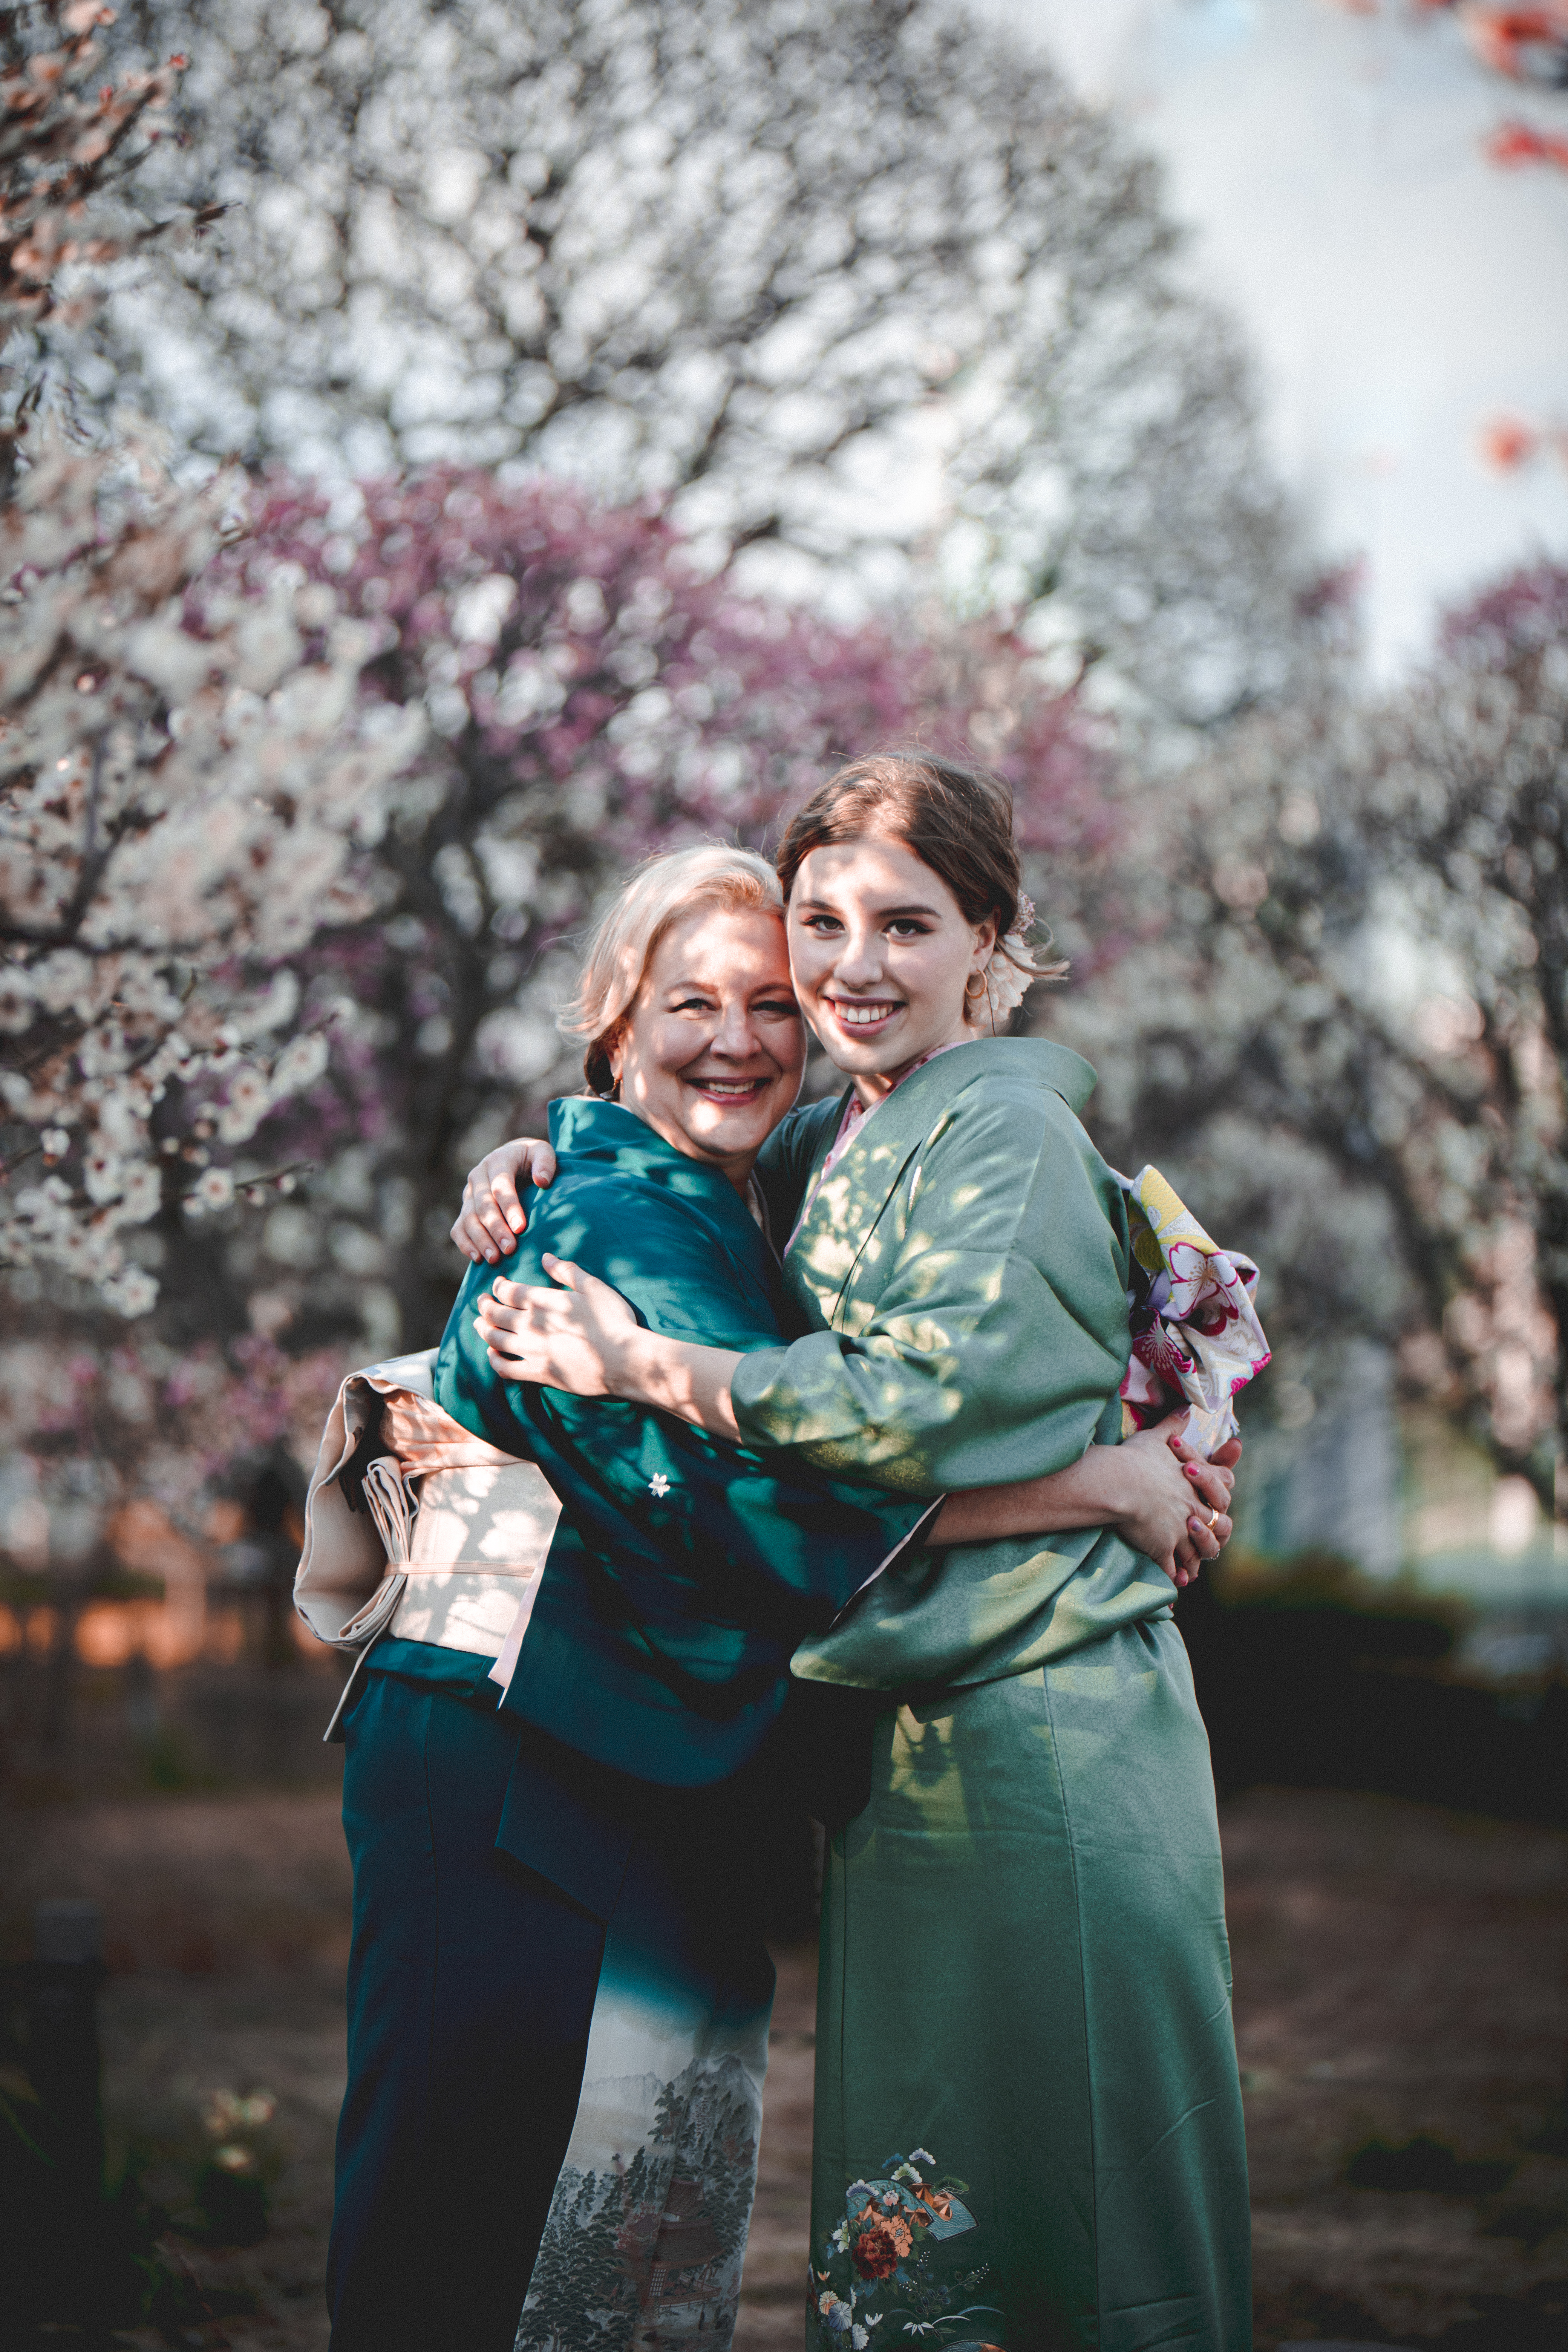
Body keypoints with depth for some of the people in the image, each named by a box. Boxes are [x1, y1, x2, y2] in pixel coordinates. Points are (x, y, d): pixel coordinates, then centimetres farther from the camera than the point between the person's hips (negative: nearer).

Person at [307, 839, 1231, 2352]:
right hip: (518, 1783, -9)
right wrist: (1112, 1483, -17)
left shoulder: (733, 1230, 17)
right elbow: (784, 1483, -23)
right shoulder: (613, 1221, -13)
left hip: (659, 1797, 9)